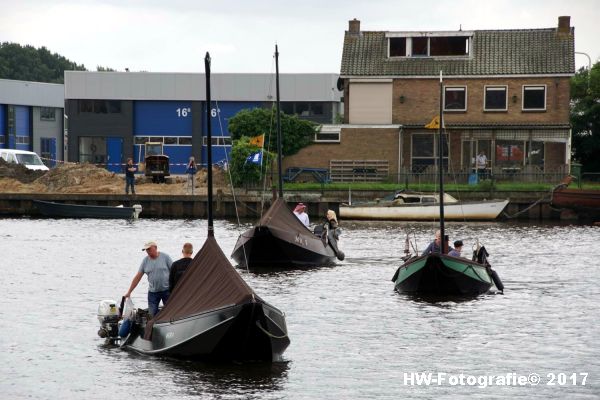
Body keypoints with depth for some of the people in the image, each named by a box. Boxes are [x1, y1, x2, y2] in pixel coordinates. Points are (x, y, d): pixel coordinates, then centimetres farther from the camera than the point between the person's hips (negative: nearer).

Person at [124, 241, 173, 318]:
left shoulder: (165, 257, -4)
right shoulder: (145, 261, 3)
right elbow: (137, 277, 5)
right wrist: (129, 292, 2)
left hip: (167, 290, -3)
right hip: (153, 291, 3)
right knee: (152, 315, -2)